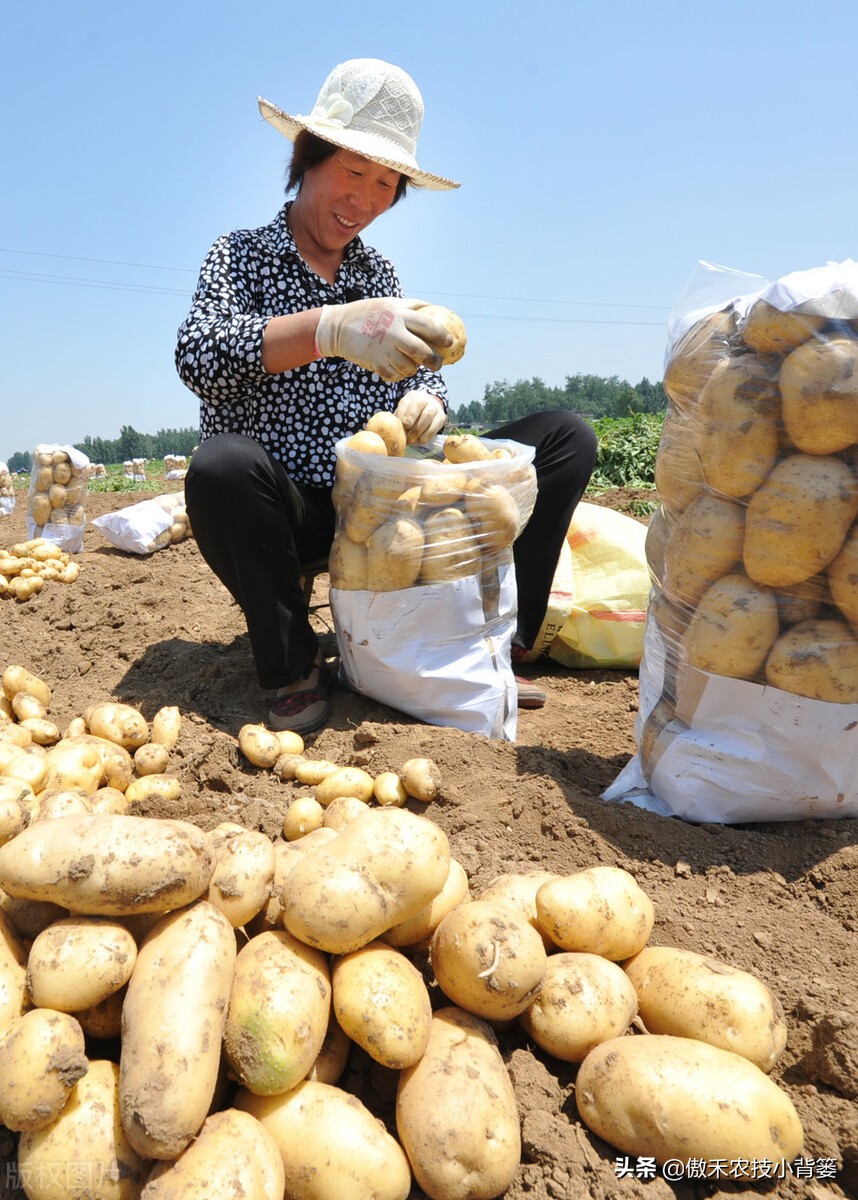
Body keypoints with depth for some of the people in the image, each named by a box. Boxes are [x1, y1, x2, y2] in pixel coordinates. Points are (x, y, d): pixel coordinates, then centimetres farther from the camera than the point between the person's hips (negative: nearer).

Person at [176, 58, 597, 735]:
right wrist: (330, 328, -34)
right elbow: (197, 357, -18)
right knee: (223, 466, -40)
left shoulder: (380, 274, 14)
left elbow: (426, 378, 12)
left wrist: (425, 402, -15)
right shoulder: (243, 254, 1)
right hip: (287, 512, -3)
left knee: (565, 437, -6)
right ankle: (295, 669, -16)